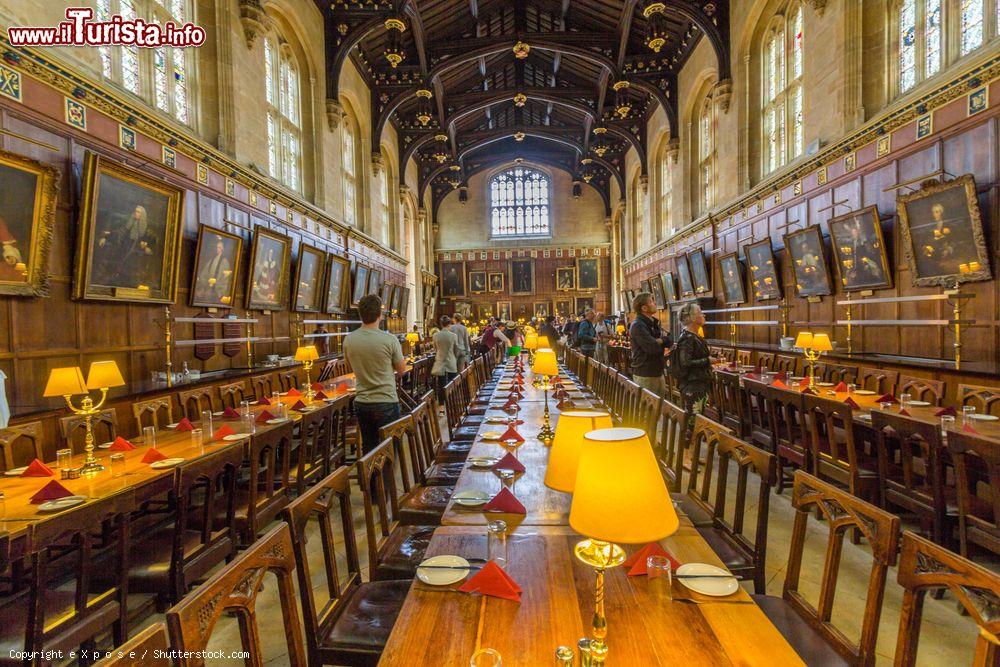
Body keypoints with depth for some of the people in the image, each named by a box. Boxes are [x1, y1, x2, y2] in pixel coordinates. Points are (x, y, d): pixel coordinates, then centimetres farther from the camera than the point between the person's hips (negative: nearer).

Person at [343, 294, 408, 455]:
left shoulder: (348, 340, -4)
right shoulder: (389, 340, -17)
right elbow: (402, 370, -5)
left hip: (361, 403, 4)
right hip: (387, 403, -4)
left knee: (368, 449, 17)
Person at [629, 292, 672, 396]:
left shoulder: (653, 323, 15)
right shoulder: (637, 326, -16)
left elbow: (670, 341, 10)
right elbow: (653, 348, -25)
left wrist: (659, 341, -11)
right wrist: (662, 342, -2)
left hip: (658, 373, 9)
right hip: (644, 375, -9)